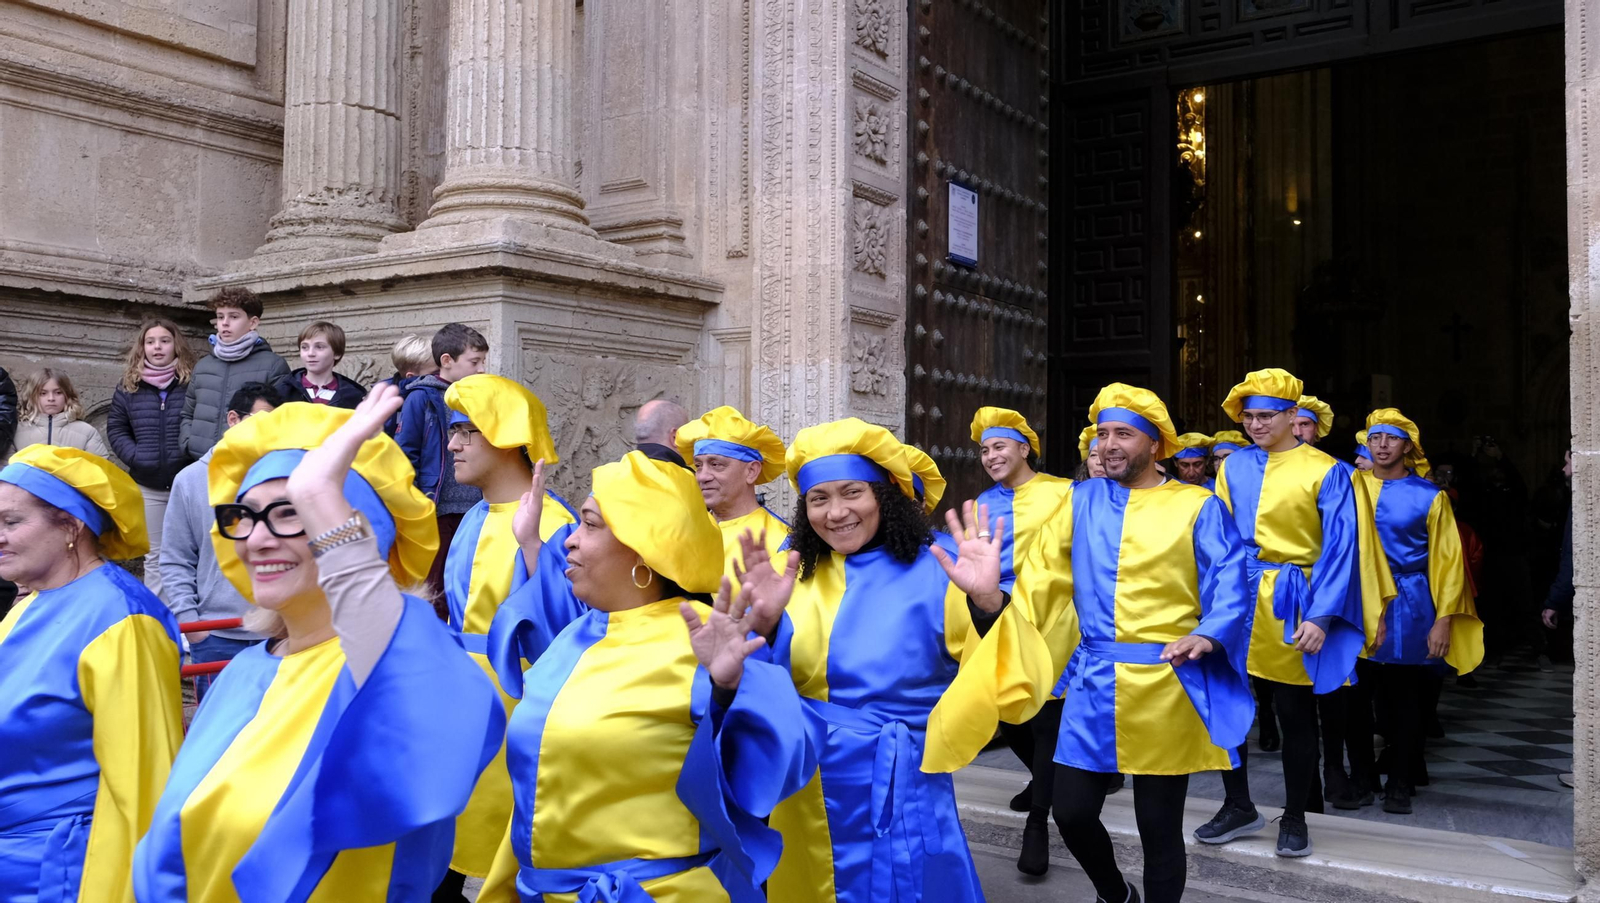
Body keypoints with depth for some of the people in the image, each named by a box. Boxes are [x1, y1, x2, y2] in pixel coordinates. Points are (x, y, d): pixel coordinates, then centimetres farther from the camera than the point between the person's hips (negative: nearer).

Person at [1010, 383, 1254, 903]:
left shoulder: (1198, 506, 1)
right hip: (1094, 679, 3)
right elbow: (1042, 571, 8)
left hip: (1167, 685, -3)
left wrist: (1207, 634, -23)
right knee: (1071, 811, 5)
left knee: (1159, 826, 6)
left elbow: (1230, 583, -5)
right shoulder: (1081, 500, 9)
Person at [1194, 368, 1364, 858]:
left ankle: (1294, 818, 22)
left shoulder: (1325, 472, -5)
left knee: (1294, 714, 6)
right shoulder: (1233, 466, 6)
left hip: (1290, 604, -3)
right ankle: (1238, 807, 20)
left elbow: (1339, 547, -8)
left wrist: (1321, 616, -15)